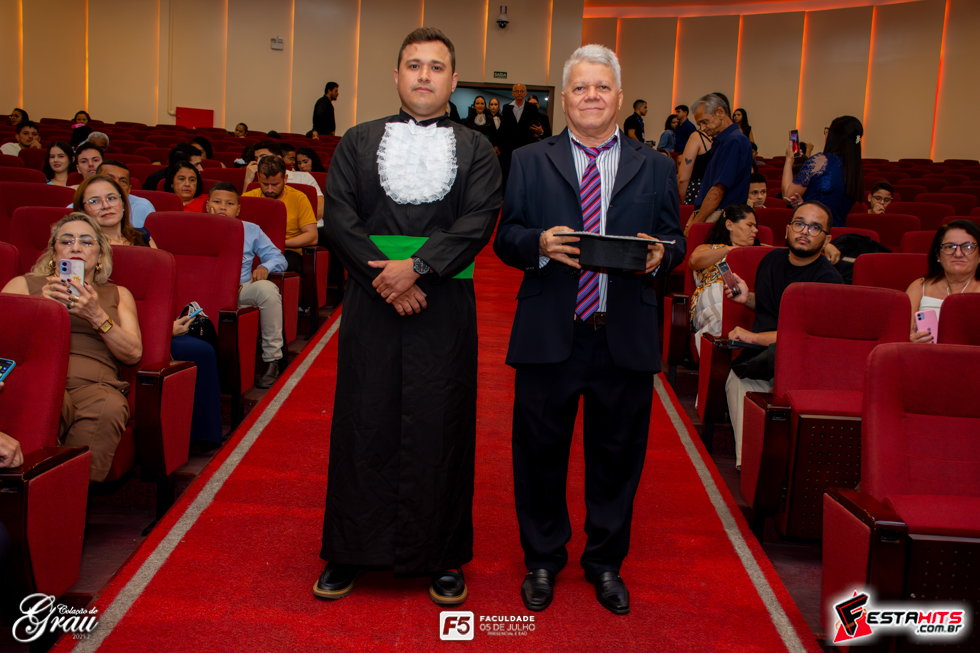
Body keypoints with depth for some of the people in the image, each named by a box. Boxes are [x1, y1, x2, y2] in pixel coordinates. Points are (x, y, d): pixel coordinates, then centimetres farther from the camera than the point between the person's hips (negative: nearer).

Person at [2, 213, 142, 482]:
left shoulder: (117, 295, 29)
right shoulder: (24, 284, 27)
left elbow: (133, 353, 12)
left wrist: (96, 316, -2)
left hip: (94, 384, 1)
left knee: (109, 408, -38)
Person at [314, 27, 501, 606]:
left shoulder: (476, 150, 8)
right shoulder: (359, 141, 11)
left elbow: (479, 221, -6)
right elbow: (340, 216, 1)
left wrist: (417, 266, -18)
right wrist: (385, 279, -12)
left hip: (445, 308, -1)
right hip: (371, 303, 1)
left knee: (442, 427, 4)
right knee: (364, 423, 6)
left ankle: (443, 557, 17)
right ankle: (350, 552, 20)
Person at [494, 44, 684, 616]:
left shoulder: (656, 170, 9)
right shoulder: (529, 163, 7)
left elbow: (675, 241, 8)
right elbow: (505, 238, 4)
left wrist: (660, 256, -15)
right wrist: (540, 244, -17)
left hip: (626, 338, 1)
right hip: (549, 335, 0)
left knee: (617, 454, 11)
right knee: (541, 451, 10)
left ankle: (606, 562, 32)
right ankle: (543, 560, 30)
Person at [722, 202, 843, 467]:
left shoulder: (828, 279, -6)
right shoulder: (772, 259, 16)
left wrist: (753, 337, -15)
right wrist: (747, 298, 12)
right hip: (758, 355, 6)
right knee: (739, 381, -23)